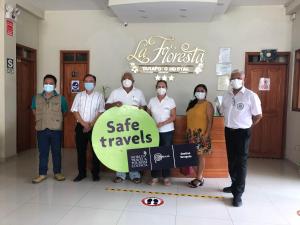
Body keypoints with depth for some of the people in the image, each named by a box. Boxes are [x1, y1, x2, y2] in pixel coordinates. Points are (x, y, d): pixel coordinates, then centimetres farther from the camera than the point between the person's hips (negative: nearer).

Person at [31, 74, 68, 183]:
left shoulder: (61, 98, -2)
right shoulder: (36, 98, 5)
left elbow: (65, 112, 10)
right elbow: (34, 110, 22)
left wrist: (56, 119, 8)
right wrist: (41, 119, 14)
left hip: (56, 130, -1)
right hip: (41, 130, 2)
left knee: (56, 152, 7)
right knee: (43, 152, 8)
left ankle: (57, 172, 19)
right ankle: (42, 174, 18)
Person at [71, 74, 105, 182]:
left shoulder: (99, 96, 2)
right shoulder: (79, 95, 8)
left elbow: (100, 112, -5)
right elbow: (75, 111, 2)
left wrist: (91, 124, -13)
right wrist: (84, 124, -10)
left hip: (95, 127, -2)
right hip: (81, 126, 2)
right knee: (81, 150, 7)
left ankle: (95, 173, 15)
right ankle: (81, 173, 19)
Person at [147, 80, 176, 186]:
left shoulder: (170, 101, -2)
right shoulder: (152, 101, 5)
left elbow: (173, 116, -6)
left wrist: (162, 123, -19)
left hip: (167, 131, -2)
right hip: (154, 131, 2)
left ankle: (166, 177, 13)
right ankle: (155, 177, 14)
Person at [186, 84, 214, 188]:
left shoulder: (208, 104, -4)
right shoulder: (192, 104, 16)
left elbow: (210, 121, -10)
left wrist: (207, 134, -17)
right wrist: (187, 131, 13)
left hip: (201, 134, -6)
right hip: (191, 134, 6)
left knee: (200, 156, 0)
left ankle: (199, 179, 10)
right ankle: (199, 177, 19)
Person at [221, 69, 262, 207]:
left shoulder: (251, 95, -11)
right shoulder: (227, 96, 6)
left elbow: (258, 116, -7)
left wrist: (247, 125, 2)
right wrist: (231, 122, 11)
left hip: (242, 132, -6)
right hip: (229, 131, 6)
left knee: (241, 162, -1)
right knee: (231, 160, 16)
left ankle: (238, 194, 5)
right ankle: (235, 185, 35)